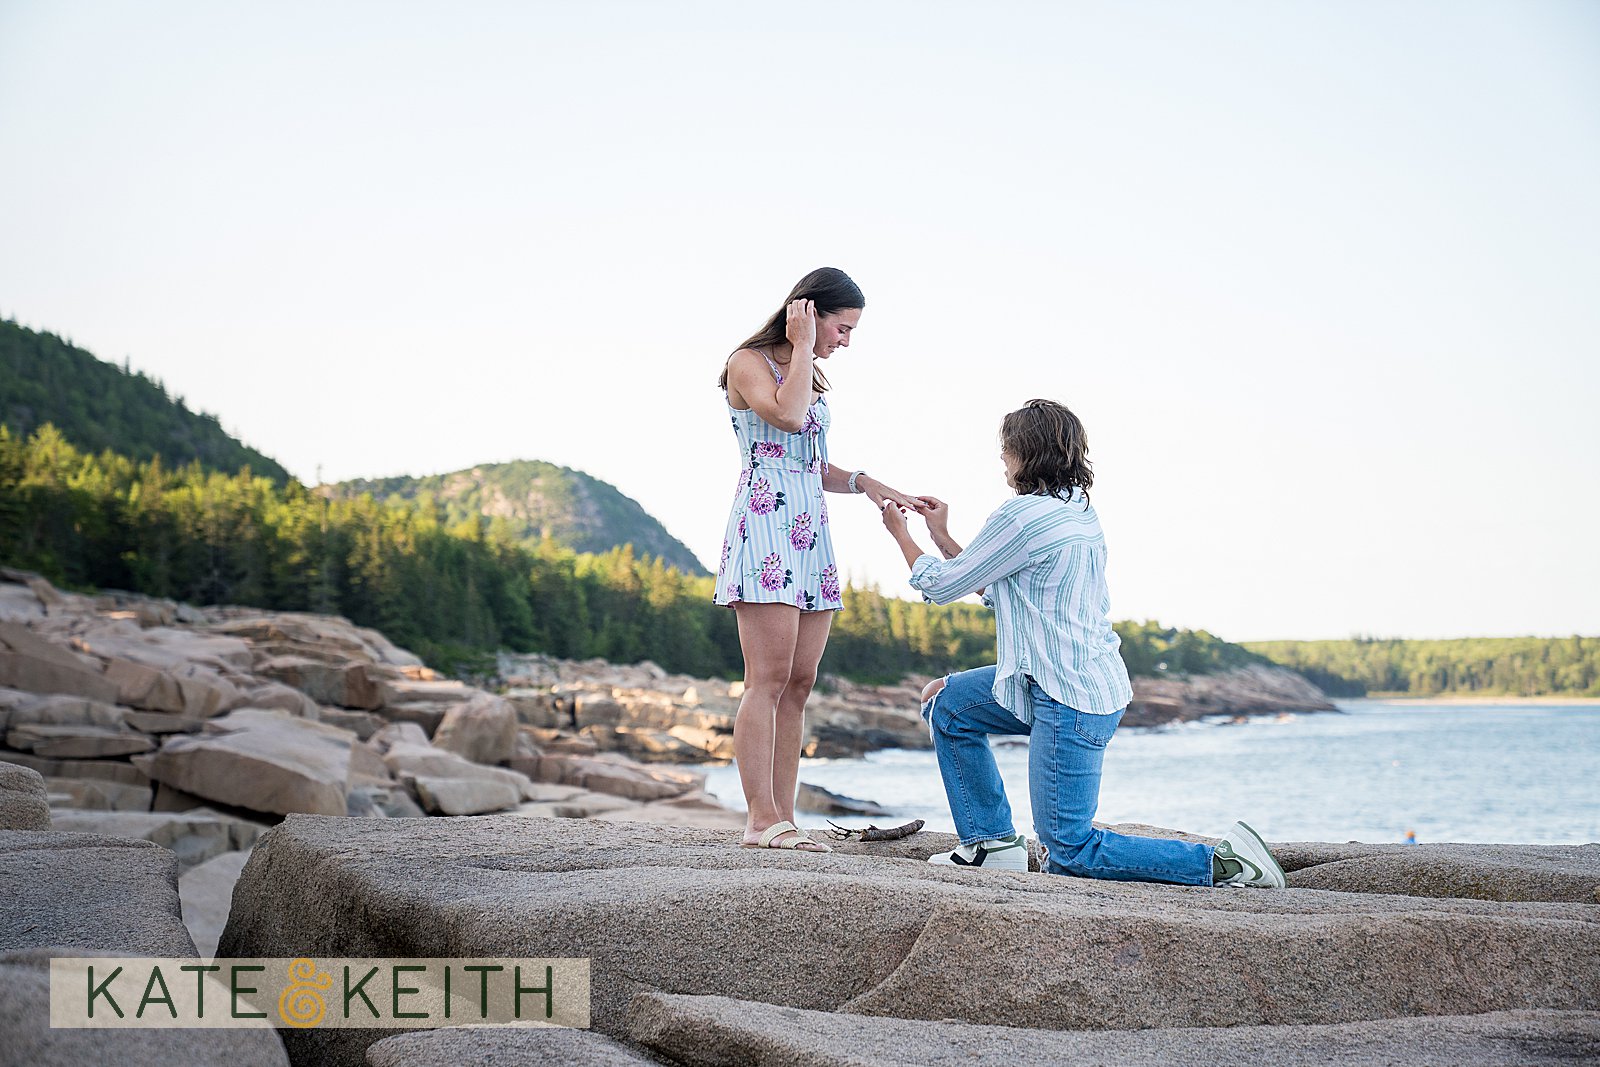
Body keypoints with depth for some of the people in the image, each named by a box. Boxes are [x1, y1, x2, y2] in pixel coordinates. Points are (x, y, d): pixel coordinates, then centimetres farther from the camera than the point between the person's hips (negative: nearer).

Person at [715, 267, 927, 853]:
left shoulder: (814, 377, 22)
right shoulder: (749, 364, -2)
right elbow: (788, 415, -22)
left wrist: (864, 482, 7)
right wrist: (802, 346, -11)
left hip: (811, 534, 8)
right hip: (764, 529, -8)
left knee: (800, 683, 2)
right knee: (769, 680, -13)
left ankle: (781, 820, 2)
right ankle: (761, 820, -13)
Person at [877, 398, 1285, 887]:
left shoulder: (1023, 515, -18)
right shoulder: (1078, 512, 11)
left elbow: (941, 585, -5)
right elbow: (994, 587, 20)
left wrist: (901, 533, 12)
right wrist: (942, 536, 24)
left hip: (1069, 700, -10)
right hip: (1094, 683, 10)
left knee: (1069, 854, -5)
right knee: (946, 703, 19)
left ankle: (1221, 862, -7)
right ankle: (991, 841, 20)